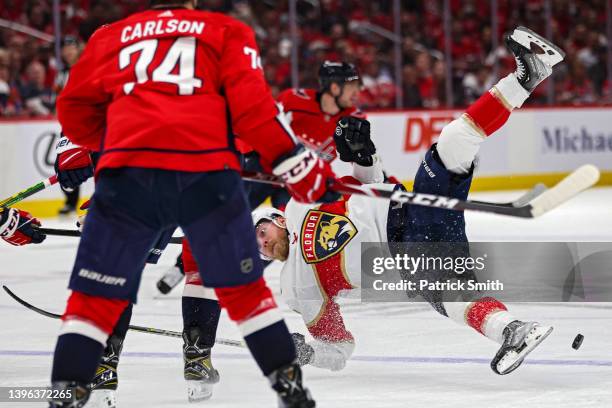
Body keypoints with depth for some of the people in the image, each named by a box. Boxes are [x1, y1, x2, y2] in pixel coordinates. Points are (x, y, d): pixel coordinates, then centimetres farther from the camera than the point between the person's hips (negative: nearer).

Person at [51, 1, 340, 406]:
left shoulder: (110, 35, 24)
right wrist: (296, 164, 5)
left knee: (96, 295, 9)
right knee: (244, 287, 15)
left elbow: (74, 107, 28)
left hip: (127, 174, 1)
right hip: (206, 171, 0)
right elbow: (251, 102, 4)